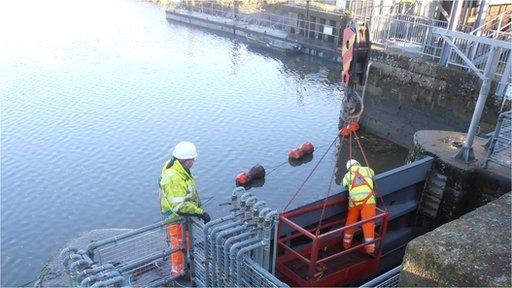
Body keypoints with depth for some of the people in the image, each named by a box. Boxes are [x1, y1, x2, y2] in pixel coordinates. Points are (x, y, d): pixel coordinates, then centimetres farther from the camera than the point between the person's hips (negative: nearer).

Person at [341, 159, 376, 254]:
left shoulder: (347, 175, 22)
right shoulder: (367, 170, 20)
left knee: (350, 222, 14)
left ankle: (346, 244, 26)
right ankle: (370, 248, -4)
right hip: (368, 200, -2)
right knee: (368, 223, -2)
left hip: (354, 201, 2)